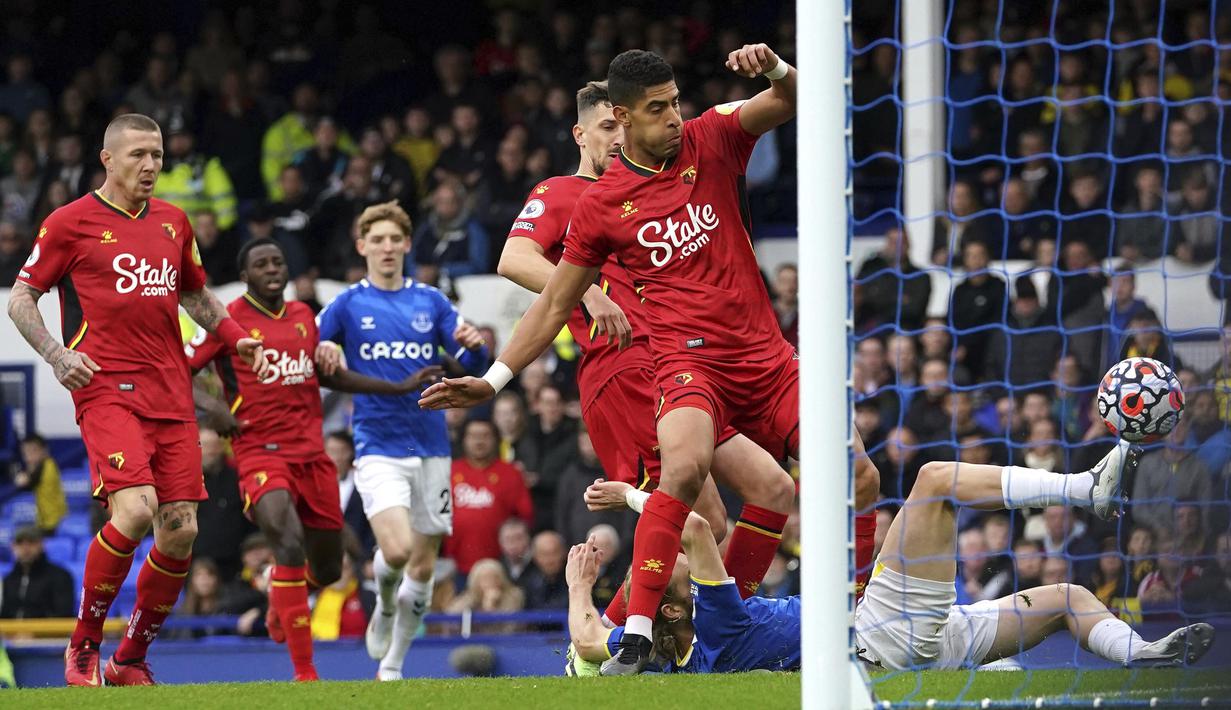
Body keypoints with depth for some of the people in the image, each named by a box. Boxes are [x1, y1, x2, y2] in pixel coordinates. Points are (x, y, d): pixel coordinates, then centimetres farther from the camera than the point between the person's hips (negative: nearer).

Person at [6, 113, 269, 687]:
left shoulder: (173, 222, 16)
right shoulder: (71, 222, 1)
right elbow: (21, 299, 4)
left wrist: (237, 338, 14)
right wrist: (56, 354, -11)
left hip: (171, 396, 6)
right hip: (107, 389, -6)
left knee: (181, 531, -2)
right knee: (134, 508, -24)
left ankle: (131, 660, 14)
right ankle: (82, 650, -7)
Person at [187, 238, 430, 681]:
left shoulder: (303, 316, 13)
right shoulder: (228, 321, -4)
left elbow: (327, 375, 26)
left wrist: (401, 388, 24)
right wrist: (211, 405, -20)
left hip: (311, 453, 6)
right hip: (261, 453, -6)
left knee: (327, 570, 10)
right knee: (289, 541, -29)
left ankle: (280, 598, 49)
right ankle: (304, 671, -25)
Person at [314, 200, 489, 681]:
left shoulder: (431, 302, 7)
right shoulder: (347, 306, 2)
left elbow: (470, 366, 6)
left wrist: (475, 348, -17)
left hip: (431, 446, 3)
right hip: (378, 446, -3)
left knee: (423, 565, 4)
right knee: (396, 549, -23)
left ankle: (391, 667, 19)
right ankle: (384, 609, 11)